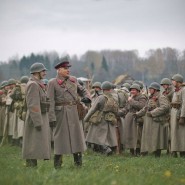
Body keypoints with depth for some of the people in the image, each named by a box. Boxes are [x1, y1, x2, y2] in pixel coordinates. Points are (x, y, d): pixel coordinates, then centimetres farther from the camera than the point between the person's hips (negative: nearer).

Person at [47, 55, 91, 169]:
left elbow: (83, 90, 19)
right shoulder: (53, 83, -4)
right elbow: (50, 102, -8)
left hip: (74, 113, 5)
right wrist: (52, 118, -15)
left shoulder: (73, 80, 11)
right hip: (61, 113, -5)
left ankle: (78, 163, 15)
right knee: (60, 137, 0)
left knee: (77, 135, 6)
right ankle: (57, 165, 8)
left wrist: (86, 97, -5)